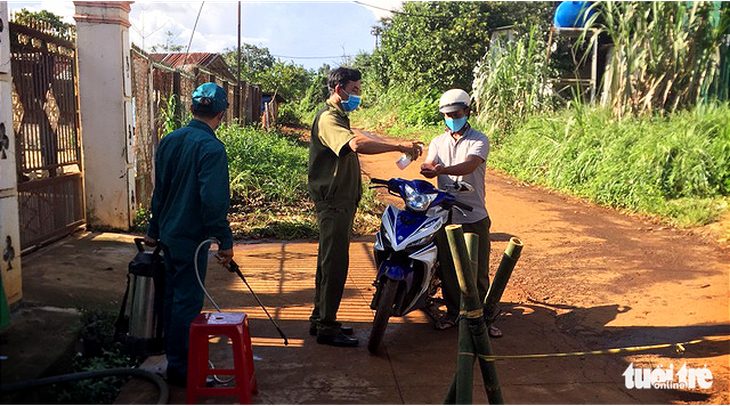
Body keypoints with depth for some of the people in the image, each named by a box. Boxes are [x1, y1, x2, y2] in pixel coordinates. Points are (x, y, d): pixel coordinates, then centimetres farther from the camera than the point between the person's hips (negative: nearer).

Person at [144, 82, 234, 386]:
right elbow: (214, 201, -25)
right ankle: (179, 367, 12)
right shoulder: (211, 148, -18)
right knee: (188, 301, 2)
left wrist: (154, 230, 23)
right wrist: (225, 241, -19)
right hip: (192, 236, -8)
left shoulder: (169, 141, 6)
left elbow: (159, 190, 15)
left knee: (173, 295, 19)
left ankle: (174, 354, 34)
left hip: (168, 233, 8)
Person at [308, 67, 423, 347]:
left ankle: (320, 319, 25)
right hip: (333, 201, -11)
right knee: (335, 263, -7)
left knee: (329, 261, 15)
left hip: (340, 201, 11)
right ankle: (326, 327, 1)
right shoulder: (328, 118, -17)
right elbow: (357, 145, -35)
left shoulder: (338, 117, 20)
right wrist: (399, 147, -33)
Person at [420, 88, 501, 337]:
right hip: (445, 214, 3)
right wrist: (427, 168, -30)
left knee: (479, 270, 2)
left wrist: (441, 170, -38)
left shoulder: (479, 140, -1)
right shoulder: (438, 142, 13)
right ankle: (453, 312, 25)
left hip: (474, 216, -3)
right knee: (448, 268, 9)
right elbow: (429, 164, -4)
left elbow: (469, 165, -20)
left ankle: (482, 317, 15)